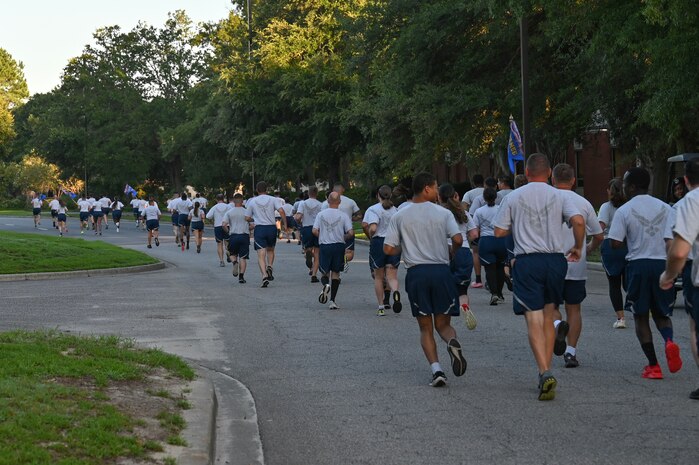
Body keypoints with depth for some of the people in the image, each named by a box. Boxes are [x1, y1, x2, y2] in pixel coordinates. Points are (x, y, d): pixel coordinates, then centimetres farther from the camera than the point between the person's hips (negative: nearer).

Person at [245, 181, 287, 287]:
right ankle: (270, 266, 0)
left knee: (261, 255, -5)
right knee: (270, 250, 24)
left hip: (259, 228, -1)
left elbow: (248, 218, 10)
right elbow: (281, 211, -13)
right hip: (272, 227, 1)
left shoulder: (252, 201, 4)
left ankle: (264, 275, -21)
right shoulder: (273, 199, 2)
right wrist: (285, 224, -4)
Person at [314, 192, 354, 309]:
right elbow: (351, 232, -8)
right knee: (335, 273, 9)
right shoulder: (343, 215, -3)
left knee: (324, 272, 11)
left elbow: (315, 231, -5)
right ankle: (332, 300, 5)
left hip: (324, 246, 0)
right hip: (339, 246, 0)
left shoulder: (321, 214, 0)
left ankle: (325, 284, -24)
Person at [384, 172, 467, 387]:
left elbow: (388, 249, 1)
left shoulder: (399, 217, 4)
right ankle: (452, 342, -23)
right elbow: (458, 239, -10)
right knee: (443, 324, 12)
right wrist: (451, 252, 11)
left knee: (425, 328, 10)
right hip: (441, 271, 0)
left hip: (416, 273, 0)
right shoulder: (443, 213, 1)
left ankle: (436, 369, -8)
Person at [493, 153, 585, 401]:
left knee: (534, 320, -5)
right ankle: (545, 372, 16)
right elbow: (578, 221, -9)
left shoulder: (512, 197, 3)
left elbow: (499, 232, 2)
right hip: (555, 259, 2)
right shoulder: (559, 197, 6)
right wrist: (578, 248, 6)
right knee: (548, 317, 15)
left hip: (527, 261, -2)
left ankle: (545, 373, -20)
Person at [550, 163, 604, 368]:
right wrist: (589, 249, 28)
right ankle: (571, 351, 5)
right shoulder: (584, 203, 4)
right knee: (574, 308, 10)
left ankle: (557, 324, -20)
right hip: (577, 266, 2)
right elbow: (599, 236, 8)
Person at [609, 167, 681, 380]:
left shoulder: (624, 211, -5)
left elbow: (616, 243, -9)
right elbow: (671, 240, -2)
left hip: (638, 265, -3)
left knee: (641, 317, 9)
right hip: (662, 264, 3)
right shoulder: (665, 208, 4)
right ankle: (669, 341, -15)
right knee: (662, 313, 18)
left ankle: (653, 366, 2)